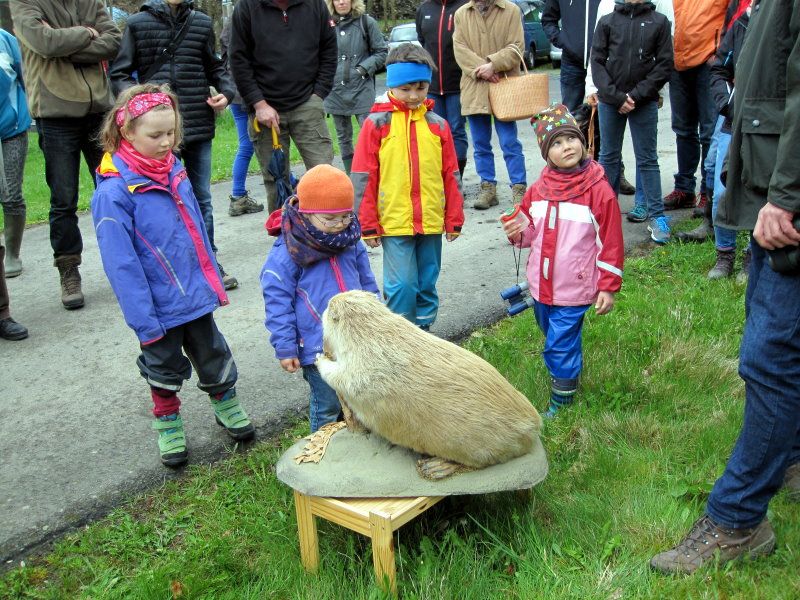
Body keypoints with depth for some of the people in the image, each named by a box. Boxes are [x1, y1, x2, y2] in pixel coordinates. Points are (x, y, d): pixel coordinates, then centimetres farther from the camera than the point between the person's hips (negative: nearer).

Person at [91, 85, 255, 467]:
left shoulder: (175, 171, -1)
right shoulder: (114, 192, -21)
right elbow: (121, 264, -20)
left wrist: (212, 280, 14)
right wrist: (143, 320, -19)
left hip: (196, 295, 5)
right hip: (159, 308, -5)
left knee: (213, 357, 21)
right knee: (164, 370, 16)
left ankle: (226, 405, 43)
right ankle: (168, 423, 37)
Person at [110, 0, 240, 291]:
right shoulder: (138, 23, 2)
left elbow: (215, 67, 20)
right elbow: (119, 74, 4)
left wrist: (226, 92, 1)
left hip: (199, 125, 3)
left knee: (201, 198, 11)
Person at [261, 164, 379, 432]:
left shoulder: (351, 242, 2)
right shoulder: (286, 252, -16)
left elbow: (367, 283, 15)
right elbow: (277, 301, -13)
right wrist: (285, 347, -12)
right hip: (318, 348, -5)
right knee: (327, 405, 8)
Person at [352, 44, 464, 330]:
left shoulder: (438, 125, 6)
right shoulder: (376, 124, -2)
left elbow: (451, 175, 11)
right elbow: (363, 177, -2)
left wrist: (454, 219, 11)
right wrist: (367, 225, -3)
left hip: (431, 221, 3)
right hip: (393, 223, -3)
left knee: (427, 285, 13)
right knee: (401, 285, -4)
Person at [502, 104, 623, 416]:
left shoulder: (599, 190, -13)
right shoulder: (538, 189, 1)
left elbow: (610, 243, -10)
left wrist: (608, 287, -10)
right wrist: (518, 233, -9)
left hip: (574, 288, -6)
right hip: (541, 284, 6)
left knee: (560, 345, -3)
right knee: (555, 339, 23)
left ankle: (562, 400, 15)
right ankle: (567, 374, 48)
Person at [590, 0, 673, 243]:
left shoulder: (660, 22, 5)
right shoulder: (607, 21, 7)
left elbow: (664, 64, 0)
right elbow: (597, 61, 1)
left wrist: (637, 95, -10)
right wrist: (616, 96, -10)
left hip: (645, 102, -1)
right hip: (609, 101, 1)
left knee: (648, 159, 2)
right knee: (608, 157, 9)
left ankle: (656, 216, 5)